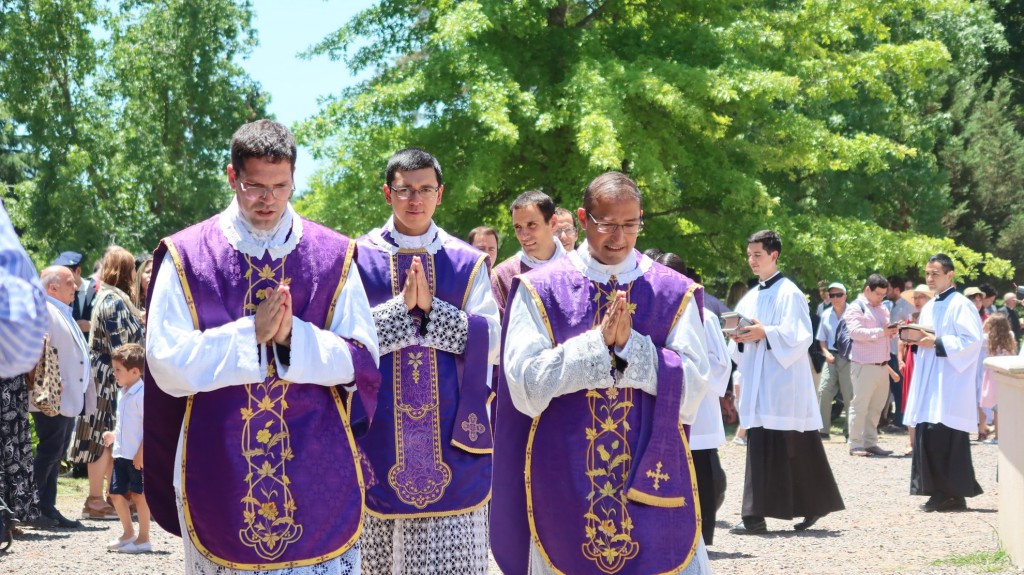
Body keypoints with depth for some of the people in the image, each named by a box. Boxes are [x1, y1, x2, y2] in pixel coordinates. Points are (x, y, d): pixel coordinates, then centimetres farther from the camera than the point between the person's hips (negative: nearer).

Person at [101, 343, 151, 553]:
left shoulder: (142, 394, -15)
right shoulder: (123, 393, 12)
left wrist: (141, 453, -20)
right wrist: (114, 435, 6)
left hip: (138, 456, -9)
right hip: (122, 454, 9)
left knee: (138, 494, -2)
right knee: (116, 493, 10)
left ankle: (144, 538, 8)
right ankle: (128, 533, 25)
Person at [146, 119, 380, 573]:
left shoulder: (334, 257, 3)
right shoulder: (186, 257, -1)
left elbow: (362, 360, -2)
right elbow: (167, 364, -8)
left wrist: (293, 335, -17)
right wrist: (250, 333, -17)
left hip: (317, 476, 1)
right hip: (220, 476, -1)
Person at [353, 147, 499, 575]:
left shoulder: (467, 263, 6)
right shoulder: (359, 259, 3)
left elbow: (491, 341, -3)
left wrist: (430, 307, -14)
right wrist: (401, 306, -18)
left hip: (451, 432, 1)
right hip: (381, 431, 0)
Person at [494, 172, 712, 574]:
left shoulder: (675, 294, 2)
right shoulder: (542, 290, -1)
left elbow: (692, 390, -5)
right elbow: (525, 387, -9)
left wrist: (630, 345, -16)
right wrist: (597, 342, -16)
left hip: (653, 477, 1)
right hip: (567, 486, -1)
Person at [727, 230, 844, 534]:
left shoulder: (788, 293, -6)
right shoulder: (751, 297, 16)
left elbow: (799, 336, -13)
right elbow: (741, 339, 18)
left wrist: (765, 333, -19)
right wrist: (740, 338, -3)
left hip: (784, 383, -7)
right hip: (757, 383, 7)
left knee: (794, 449, -4)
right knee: (760, 449, 4)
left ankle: (814, 506, 4)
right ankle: (755, 516, 7)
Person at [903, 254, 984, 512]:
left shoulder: (961, 305, -8)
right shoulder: (929, 307, 18)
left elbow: (973, 341, -16)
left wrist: (937, 343, -18)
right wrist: (916, 340, 3)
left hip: (950, 384, -8)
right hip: (928, 384, 8)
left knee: (947, 439, -10)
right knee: (928, 437, 4)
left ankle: (955, 495, -4)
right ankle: (939, 493, 10)